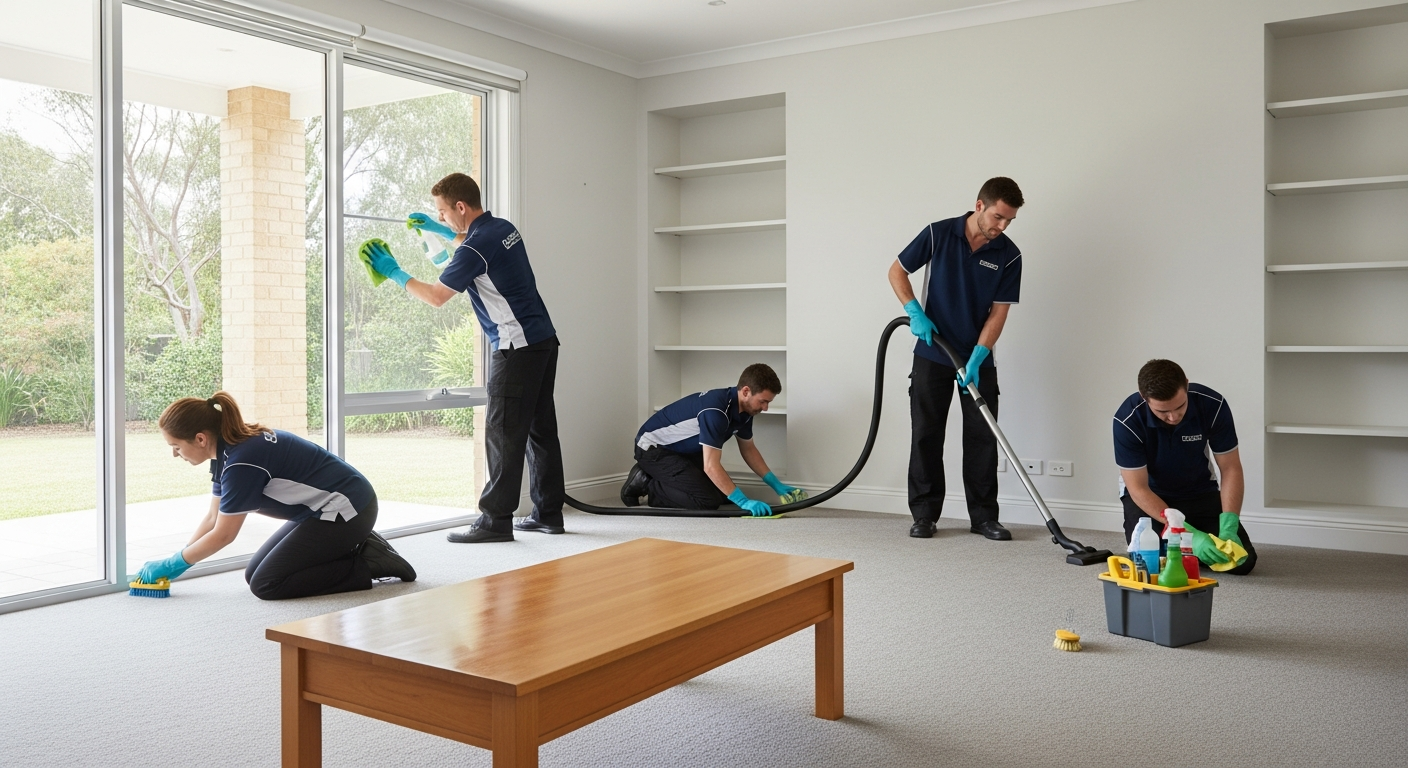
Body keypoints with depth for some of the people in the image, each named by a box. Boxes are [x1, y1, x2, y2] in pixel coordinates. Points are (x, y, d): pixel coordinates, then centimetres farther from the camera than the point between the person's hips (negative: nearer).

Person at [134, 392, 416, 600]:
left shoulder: (242, 460, -25)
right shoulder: (224, 452, 3)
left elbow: (223, 534, -15)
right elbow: (212, 519, 13)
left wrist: (173, 564, -3)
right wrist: (175, 561, 8)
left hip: (345, 510, -10)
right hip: (325, 510, 10)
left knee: (266, 584, -10)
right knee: (253, 574, 10)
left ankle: (367, 564, -5)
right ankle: (357, 548, 11)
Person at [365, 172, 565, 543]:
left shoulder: (475, 250, -16)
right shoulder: (504, 228, 12)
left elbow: (436, 296, -7)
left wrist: (395, 273, 5)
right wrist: (436, 229, 36)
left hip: (516, 348, -9)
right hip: (543, 339, 9)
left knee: (504, 434, -5)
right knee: (540, 429, 11)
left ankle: (496, 520, -1)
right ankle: (548, 513, 17)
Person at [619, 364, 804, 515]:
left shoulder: (744, 408, -5)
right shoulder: (716, 410, -33)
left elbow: (748, 449, 11)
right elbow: (711, 466, -34)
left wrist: (776, 484, 5)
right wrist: (744, 501, -34)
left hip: (683, 450, 10)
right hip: (653, 447, -10)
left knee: (724, 492, 8)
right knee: (707, 500, -20)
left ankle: (657, 477, 16)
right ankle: (645, 484, -3)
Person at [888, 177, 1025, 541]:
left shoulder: (1009, 256, -6)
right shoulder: (938, 234, -8)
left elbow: (999, 311, -7)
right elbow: (896, 271, 0)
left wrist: (976, 358, -19)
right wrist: (915, 312, -14)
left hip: (979, 359, 1)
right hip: (932, 354, -1)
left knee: (982, 437, 2)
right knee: (926, 435, 1)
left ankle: (984, 515, 11)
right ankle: (925, 514, 10)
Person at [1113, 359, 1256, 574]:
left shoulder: (1213, 405, -23)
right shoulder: (1128, 420, -29)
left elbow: (1230, 468, -14)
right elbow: (1138, 489, -25)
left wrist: (1228, 527, -27)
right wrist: (1189, 533, -33)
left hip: (1200, 492, 2)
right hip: (1150, 497, -2)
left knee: (1243, 561, -14)